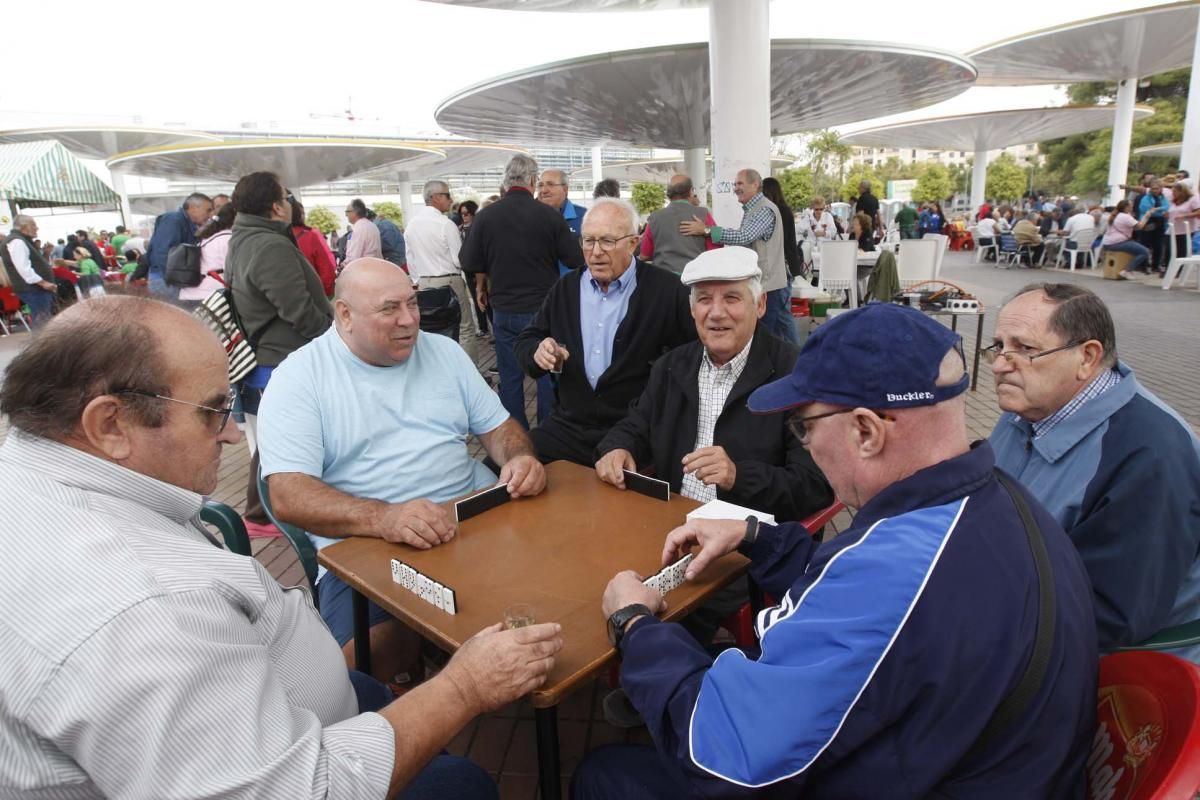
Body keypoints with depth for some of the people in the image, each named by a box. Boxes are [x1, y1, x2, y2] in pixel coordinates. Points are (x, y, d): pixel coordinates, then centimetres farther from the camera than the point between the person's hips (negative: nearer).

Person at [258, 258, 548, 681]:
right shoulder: (299, 377, -2)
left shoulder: (444, 351, 12)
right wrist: (382, 517, -28)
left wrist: (519, 458, -8)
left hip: (479, 521, 4)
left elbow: (496, 425, 17)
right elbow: (288, 496, -11)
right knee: (374, 654, -30)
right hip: (366, 543, -4)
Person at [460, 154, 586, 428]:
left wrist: (481, 287, 22)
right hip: (544, 308, -1)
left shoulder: (485, 216, -5)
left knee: (510, 377, 11)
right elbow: (576, 261, -5)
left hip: (504, 310, 2)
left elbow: (471, 263, 3)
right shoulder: (549, 215, -10)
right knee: (548, 374, 9)